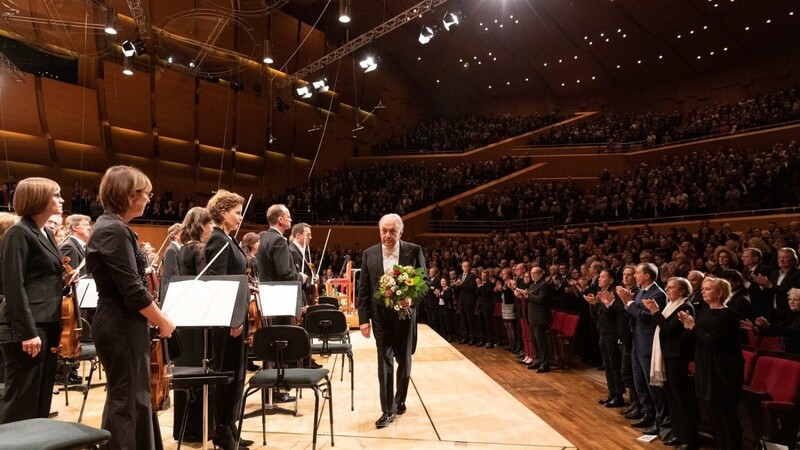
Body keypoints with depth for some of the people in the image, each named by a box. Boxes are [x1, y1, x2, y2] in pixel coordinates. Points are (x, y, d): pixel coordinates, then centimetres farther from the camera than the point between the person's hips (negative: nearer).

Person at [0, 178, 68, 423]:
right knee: (21, 402, -2)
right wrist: (27, 331, -20)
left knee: (42, 398, 14)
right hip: (28, 328, -9)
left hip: (48, 326, 9)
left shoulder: (46, 234, 15)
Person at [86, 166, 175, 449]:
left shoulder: (111, 227, 12)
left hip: (120, 324, 10)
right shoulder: (114, 230, -19)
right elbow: (132, 291, -23)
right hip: (121, 327, -10)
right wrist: (163, 322, -11)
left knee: (129, 398, 19)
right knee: (126, 400, 1)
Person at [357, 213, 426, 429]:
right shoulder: (369, 254, 0)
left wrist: (412, 299, -21)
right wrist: (363, 318, -4)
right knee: (384, 362, 1)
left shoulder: (414, 251, -5)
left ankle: (399, 401, 35)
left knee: (404, 360, 14)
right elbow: (363, 289, 1)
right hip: (380, 315, 0)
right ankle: (388, 410, 10)